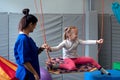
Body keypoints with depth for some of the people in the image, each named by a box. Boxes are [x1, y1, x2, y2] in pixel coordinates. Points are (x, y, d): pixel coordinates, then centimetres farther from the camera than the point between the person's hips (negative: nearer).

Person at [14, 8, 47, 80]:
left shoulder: (27, 38, 8)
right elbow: (24, 61, -23)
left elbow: (33, 53, 18)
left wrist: (41, 48, 0)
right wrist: (35, 73, -18)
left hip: (30, 74, 9)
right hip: (26, 74, -9)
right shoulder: (23, 39, -20)